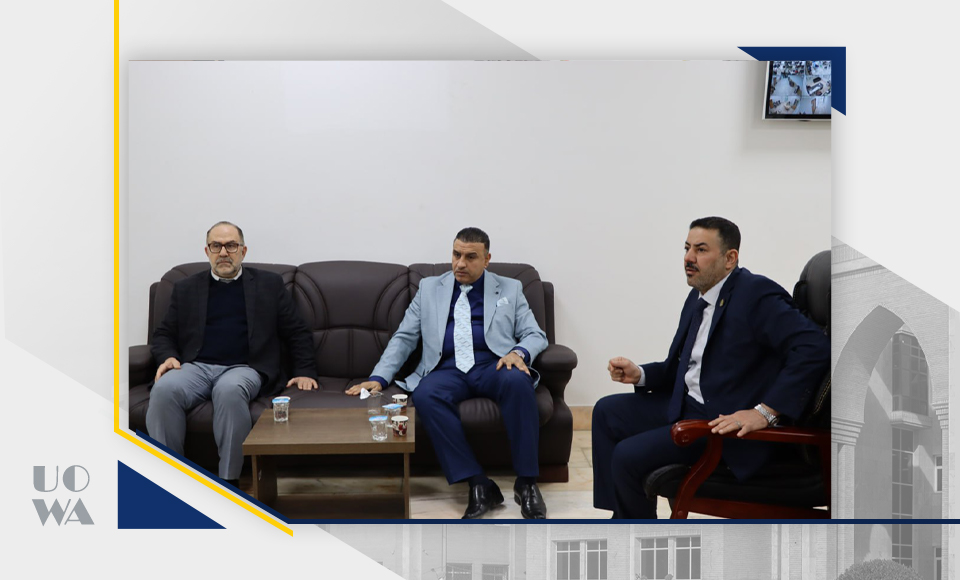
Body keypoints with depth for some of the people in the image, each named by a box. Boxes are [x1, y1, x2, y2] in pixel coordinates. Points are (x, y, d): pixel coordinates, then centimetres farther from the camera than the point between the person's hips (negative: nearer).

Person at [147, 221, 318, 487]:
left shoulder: (269, 284, 16)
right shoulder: (186, 288, 21)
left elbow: (297, 332, 14)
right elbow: (163, 334, 20)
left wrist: (304, 372, 2)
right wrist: (168, 356, -2)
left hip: (244, 368, -2)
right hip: (196, 366, 2)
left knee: (229, 390, -38)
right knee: (164, 389, -32)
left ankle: (229, 480, -29)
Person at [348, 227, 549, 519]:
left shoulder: (510, 289, 17)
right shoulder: (430, 288, 20)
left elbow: (535, 335, 11)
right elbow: (403, 338, 16)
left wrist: (519, 352, -13)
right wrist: (378, 377, 2)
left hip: (493, 366, -1)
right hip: (447, 369, 1)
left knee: (517, 381, -36)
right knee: (425, 395, -34)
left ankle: (526, 483, -26)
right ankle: (478, 484, -30)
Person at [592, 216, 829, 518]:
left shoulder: (756, 293, -17)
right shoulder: (698, 297, 11)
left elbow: (814, 348, -28)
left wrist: (765, 412, -31)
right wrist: (640, 374, -1)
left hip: (727, 422, -10)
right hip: (684, 404, 10)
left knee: (628, 456, -19)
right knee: (607, 412, 11)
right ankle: (619, 512, 14)